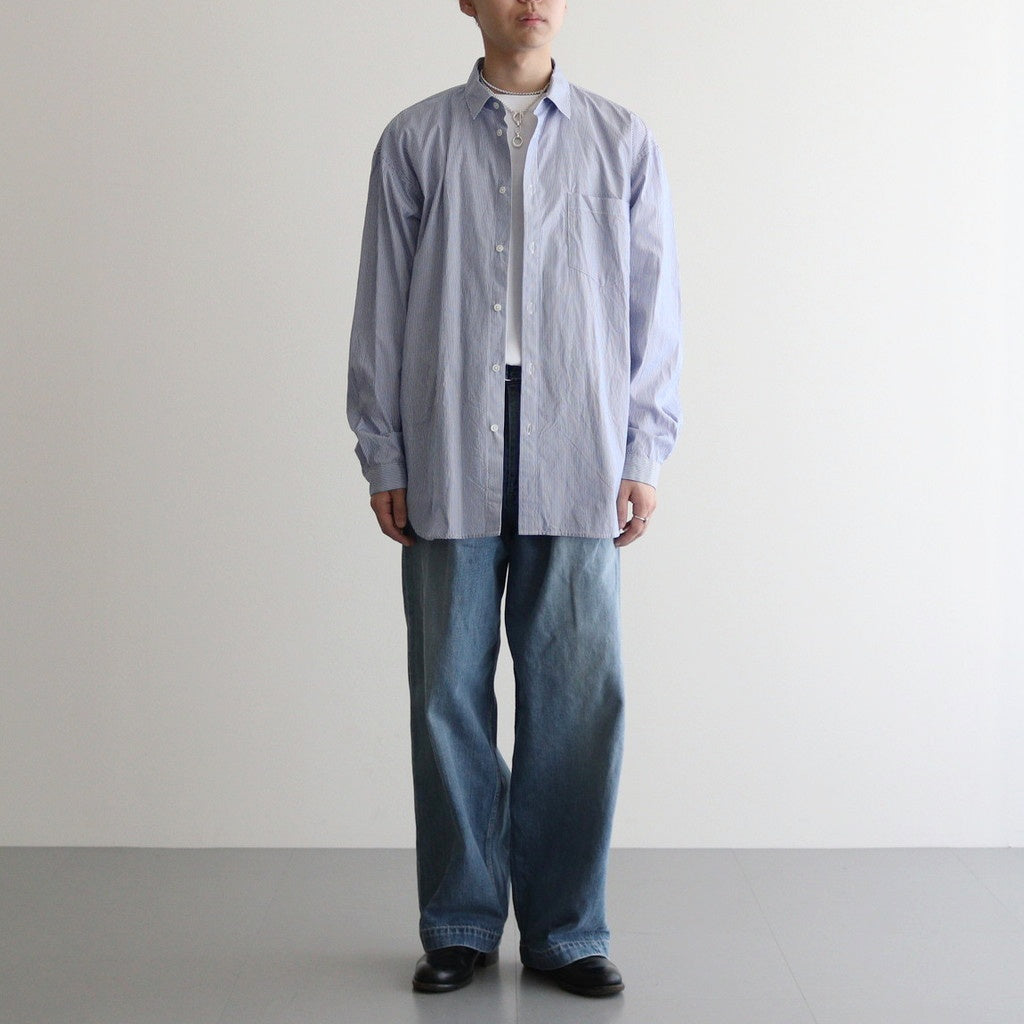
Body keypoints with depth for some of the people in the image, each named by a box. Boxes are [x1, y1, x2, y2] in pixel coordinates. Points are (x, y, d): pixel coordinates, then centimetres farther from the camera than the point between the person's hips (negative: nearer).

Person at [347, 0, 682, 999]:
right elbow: (381, 307, 7)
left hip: (576, 465, 0)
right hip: (449, 466, 0)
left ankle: (565, 927, 16)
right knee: (450, 694, 4)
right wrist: (382, 457, 4)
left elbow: (654, 307, 8)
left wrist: (644, 452, 2)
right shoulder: (415, 141, 8)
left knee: (576, 698, 1)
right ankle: (459, 926, 18)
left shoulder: (620, 141, 9)